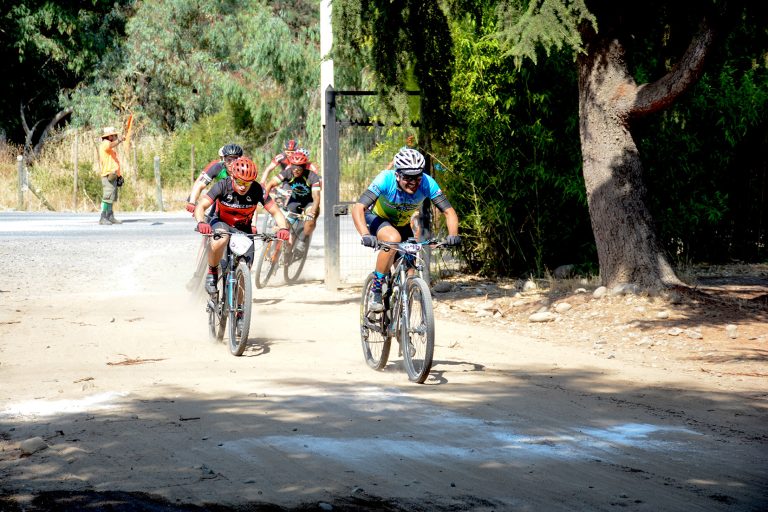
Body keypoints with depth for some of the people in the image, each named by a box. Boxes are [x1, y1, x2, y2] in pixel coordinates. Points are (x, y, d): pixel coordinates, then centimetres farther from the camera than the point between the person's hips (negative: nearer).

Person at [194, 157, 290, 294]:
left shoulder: (257, 190, -23)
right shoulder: (222, 186, -26)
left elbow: (275, 212, -19)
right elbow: (201, 206, -32)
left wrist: (283, 228, -40)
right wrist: (201, 223, -53)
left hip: (244, 229, 2)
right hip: (221, 223, -2)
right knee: (221, 239, -38)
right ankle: (212, 273, -14)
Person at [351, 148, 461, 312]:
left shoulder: (427, 183, -28)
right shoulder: (386, 180, -35)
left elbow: (449, 211, -25)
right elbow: (358, 208, -42)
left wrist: (453, 235, -45)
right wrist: (365, 235, -59)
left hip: (401, 224, 4)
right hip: (376, 218, -4)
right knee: (393, 238, -35)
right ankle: (375, 292, -22)